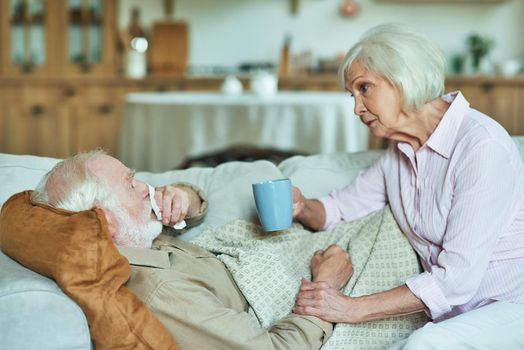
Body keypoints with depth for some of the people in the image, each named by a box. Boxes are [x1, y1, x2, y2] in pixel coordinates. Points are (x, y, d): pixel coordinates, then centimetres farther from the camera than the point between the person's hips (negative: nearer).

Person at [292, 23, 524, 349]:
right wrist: (302, 207, -6)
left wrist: (353, 308, -20)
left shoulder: (482, 145, -20)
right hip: (458, 315, 7)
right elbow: (339, 207, 18)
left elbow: (456, 278, -23)